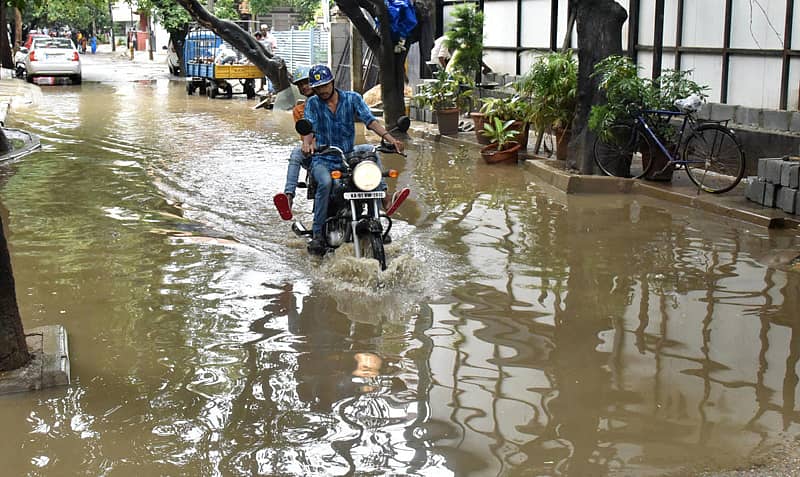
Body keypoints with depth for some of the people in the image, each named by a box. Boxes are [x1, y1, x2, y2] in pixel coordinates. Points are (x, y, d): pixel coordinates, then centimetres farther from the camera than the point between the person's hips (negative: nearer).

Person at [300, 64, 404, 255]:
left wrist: (390, 139, -25)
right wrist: (307, 143, -36)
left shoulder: (352, 98, 4)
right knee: (325, 183, -32)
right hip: (323, 160, -2)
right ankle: (317, 233, -25)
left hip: (349, 155, 2)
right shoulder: (313, 103, 4)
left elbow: (370, 120, -8)